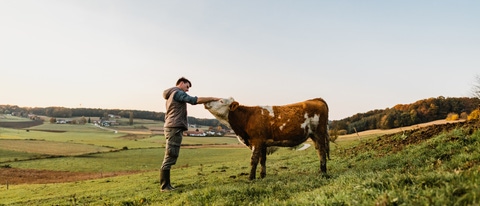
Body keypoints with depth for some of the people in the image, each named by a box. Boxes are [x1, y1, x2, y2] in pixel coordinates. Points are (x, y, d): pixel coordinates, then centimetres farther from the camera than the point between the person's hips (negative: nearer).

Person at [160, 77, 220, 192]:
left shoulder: (171, 95, 25)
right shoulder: (178, 92, -5)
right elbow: (194, 100, -14)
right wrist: (212, 99, -9)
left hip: (171, 127, 10)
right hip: (174, 127, -10)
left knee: (170, 158, 9)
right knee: (169, 157, -10)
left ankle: (166, 185, 11)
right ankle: (165, 186, -8)